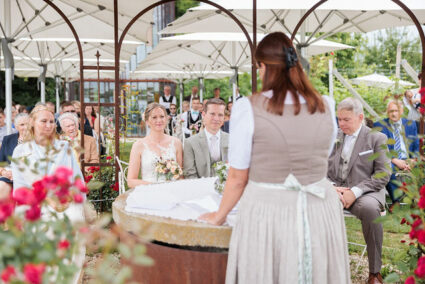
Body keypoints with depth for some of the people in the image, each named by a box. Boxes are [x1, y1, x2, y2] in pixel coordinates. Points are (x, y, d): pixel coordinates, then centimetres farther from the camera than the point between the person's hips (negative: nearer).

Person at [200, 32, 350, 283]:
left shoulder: (249, 108, -10)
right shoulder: (325, 107, 1)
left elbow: (238, 178, -6)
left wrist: (219, 216, 11)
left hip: (268, 213, -3)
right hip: (321, 213, 4)